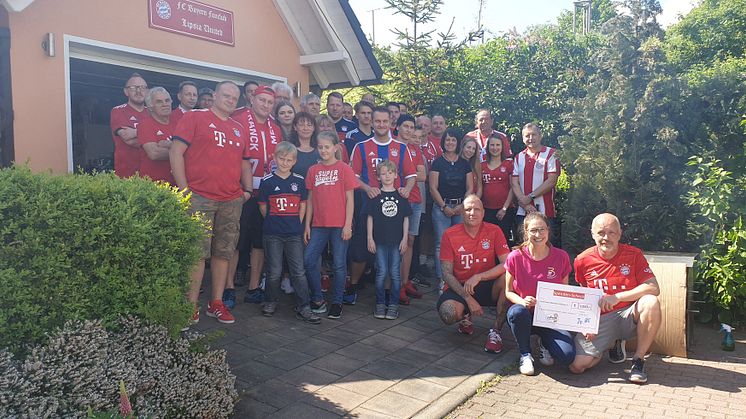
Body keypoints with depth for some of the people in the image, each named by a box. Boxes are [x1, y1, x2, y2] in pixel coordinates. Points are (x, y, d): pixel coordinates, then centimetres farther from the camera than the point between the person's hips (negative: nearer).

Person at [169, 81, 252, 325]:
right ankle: (191, 305, 4)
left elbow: (245, 162, 25)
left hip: (232, 201, 5)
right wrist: (183, 189, -10)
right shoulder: (195, 118, 4)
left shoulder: (239, 129, 20)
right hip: (199, 198, -5)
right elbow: (175, 151, -4)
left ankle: (216, 303, 17)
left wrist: (247, 189, 10)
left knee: (223, 253, 7)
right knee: (197, 252, -6)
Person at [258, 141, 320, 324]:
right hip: (273, 234, -1)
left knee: (299, 272, 2)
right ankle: (271, 302, 26)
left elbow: (303, 205, 9)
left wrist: (297, 224, 3)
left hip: (294, 234, 2)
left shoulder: (299, 181, 5)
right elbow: (263, 207, 4)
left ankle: (303, 307, 7)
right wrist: (273, 222, 4)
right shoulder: (267, 181, -1)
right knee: (274, 272, 6)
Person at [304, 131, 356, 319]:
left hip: (339, 225, -3)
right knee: (309, 261, -1)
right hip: (318, 225, 4)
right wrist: (307, 224, 7)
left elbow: (349, 199, -3)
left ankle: (336, 303, 17)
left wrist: (347, 225, -8)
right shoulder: (313, 170, 9)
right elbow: (310, 199, 11)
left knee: (339, 265, 2)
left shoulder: (344, 169, -2)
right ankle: (317, 300, 15)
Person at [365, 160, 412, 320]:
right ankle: (380, 304, 14)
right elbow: (370, 218, 3)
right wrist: (370, 238, -2)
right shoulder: (375, 196, 2)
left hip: (397, 241, 1)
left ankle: (393, 304, 13)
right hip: (380, 240, -1)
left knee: (395, 273, 3)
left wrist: (405, 239, 0)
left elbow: (406, 218, 6)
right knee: (381, 272, 2)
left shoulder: (401, 196, 5)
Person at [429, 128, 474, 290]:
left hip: (461, 208, 2)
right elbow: (433, 188, -2)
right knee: (441, 244, -4)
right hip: (441, 207, -2)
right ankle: (442, 279, 1)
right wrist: (444, 206, -8)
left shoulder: (465, 164, 11)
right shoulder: (438, 162, 3)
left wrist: (463, 205, -6)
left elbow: (470, 188, 8)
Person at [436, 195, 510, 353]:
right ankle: (465, 316, 11)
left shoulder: (494, 231, -5)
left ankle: (495, 330, -14)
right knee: (448, 314, -31)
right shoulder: (450, 234, -6)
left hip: (488, 287, 1)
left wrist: (478, 277, -26)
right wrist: (468, 298, -20)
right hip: (459, 287, 0)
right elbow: (447, 273, -8)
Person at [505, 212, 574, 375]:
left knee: (567, 356, -25)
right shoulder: (515, 257, -8)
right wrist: (522, 301, -21)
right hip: (525, 315, 0)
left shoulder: (561, 257, -5)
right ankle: (525, 355, -7)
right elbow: (508, 291, 0)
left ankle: (545, 344, 14)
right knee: (517, 312, -38)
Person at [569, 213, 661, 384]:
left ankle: (638, 360, -13)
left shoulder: (633, 254, -6)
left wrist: (617, 297, -23)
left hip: (628, 315, -1)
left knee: (651, 302, -34)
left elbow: (654, 288, -15)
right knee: (576, 366, -16)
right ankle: (614, 343, 18)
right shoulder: (583, 261, -3)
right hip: (599, 320, 1)